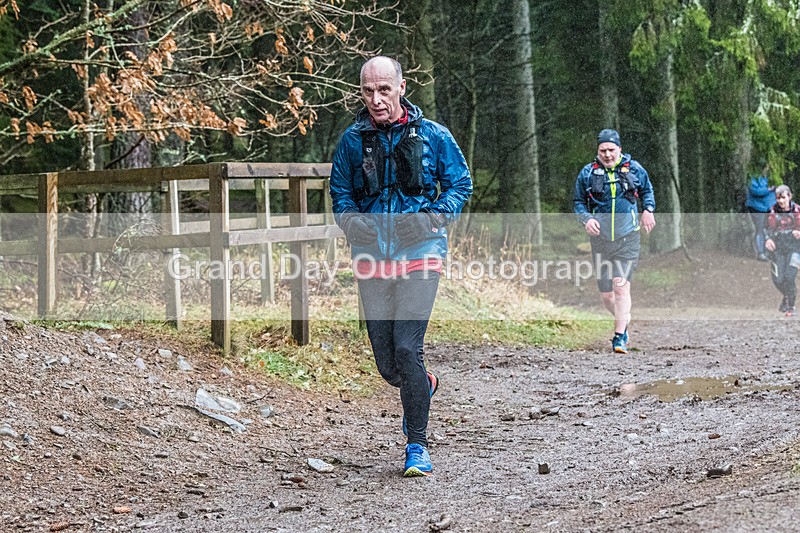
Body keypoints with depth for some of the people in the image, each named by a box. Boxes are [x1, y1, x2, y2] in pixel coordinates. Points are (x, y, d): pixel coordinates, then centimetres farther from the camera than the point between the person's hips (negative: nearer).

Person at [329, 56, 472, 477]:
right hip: (371, 256, 3)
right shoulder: (352, 140, 6)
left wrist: (432, 217, -9)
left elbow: (460, 185, 8)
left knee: (407, 349, -15)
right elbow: (339, 190, 18)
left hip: (419, 253, -3)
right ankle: (424, 385, 42)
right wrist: (352, 222, -3)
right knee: (386, 363, 5)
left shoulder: (432, 136, 1)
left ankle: (417, 446, -2)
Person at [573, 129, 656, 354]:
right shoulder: (588, 173, 2)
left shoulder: (634, 169, 3)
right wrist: (586, 218, -9)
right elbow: (578, 202, 11)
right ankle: (624, 320, 37)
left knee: (621, 286, -16)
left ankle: (620, 337, -11)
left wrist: (648, 209, 1)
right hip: (600, 240, 2)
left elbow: (647, 190, 20)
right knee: (606, 294, 7)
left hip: (627, 238, -2)